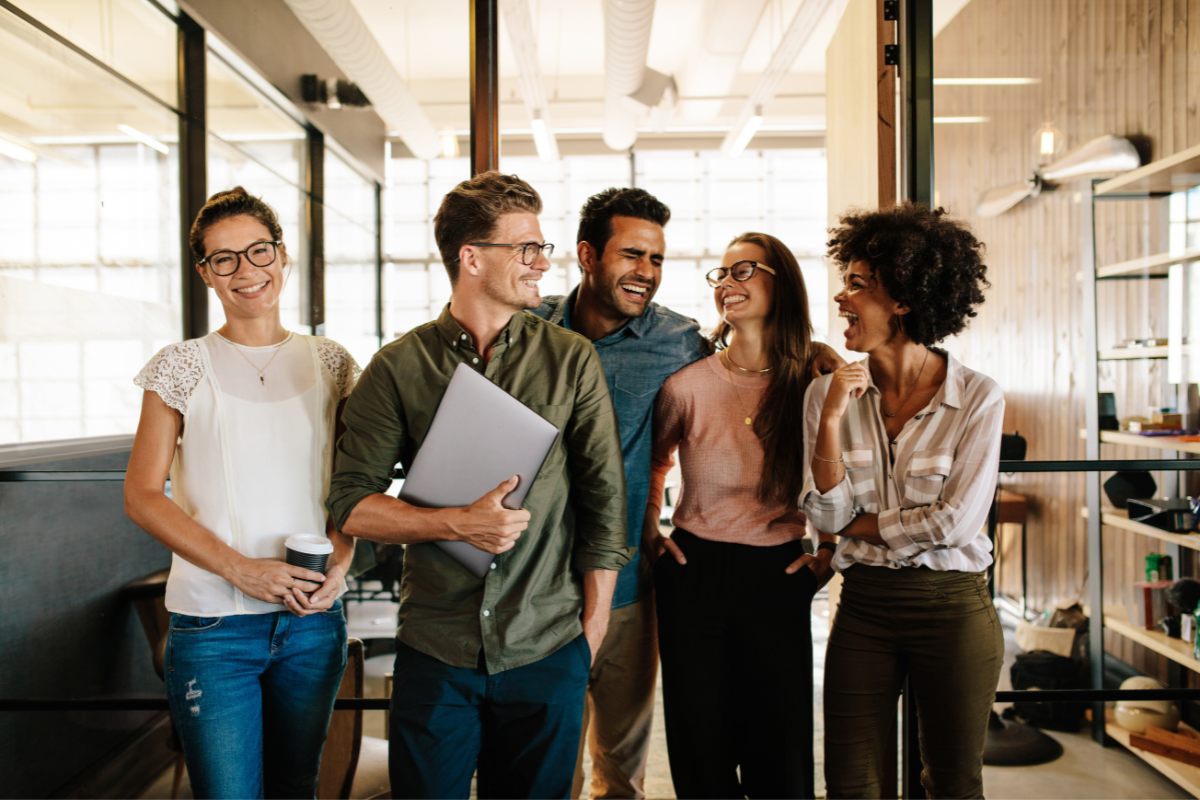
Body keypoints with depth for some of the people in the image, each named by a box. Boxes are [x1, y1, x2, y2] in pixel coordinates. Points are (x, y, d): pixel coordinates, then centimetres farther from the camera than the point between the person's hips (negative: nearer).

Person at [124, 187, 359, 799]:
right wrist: (240, 569, -15)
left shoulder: (330, 363, 5)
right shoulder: (182, 366, -2)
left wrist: (338, 564, -7)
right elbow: (142, 496, -4)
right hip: (213, 622, -2)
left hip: (314, 618, 3)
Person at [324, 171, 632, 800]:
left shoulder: (572, 359, 0)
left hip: (548, 653, 1)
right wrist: (457, 523, -17)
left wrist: (591, 627, 2)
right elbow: (351, 505, -2)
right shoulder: (398, 367, -1)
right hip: (435, 652, 0)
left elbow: (605, 498, 2)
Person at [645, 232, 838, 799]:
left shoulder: (817, 381, -3)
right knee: (700, 747, 10)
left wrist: (831, 550, 4)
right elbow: (652, 461, 14)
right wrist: (649, 534, 9)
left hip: (780, 579, 1)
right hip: (694, 574, 0)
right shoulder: (687, 384, -6)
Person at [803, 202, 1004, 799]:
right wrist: (830, 420, -16)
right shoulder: (829, 392, -2)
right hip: (863, 608, 3)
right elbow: (827, 515, -5)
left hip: (952, 608, -2)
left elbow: (955, 522, -13)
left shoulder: (978, 398, -10)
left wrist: (859, 527, -6)